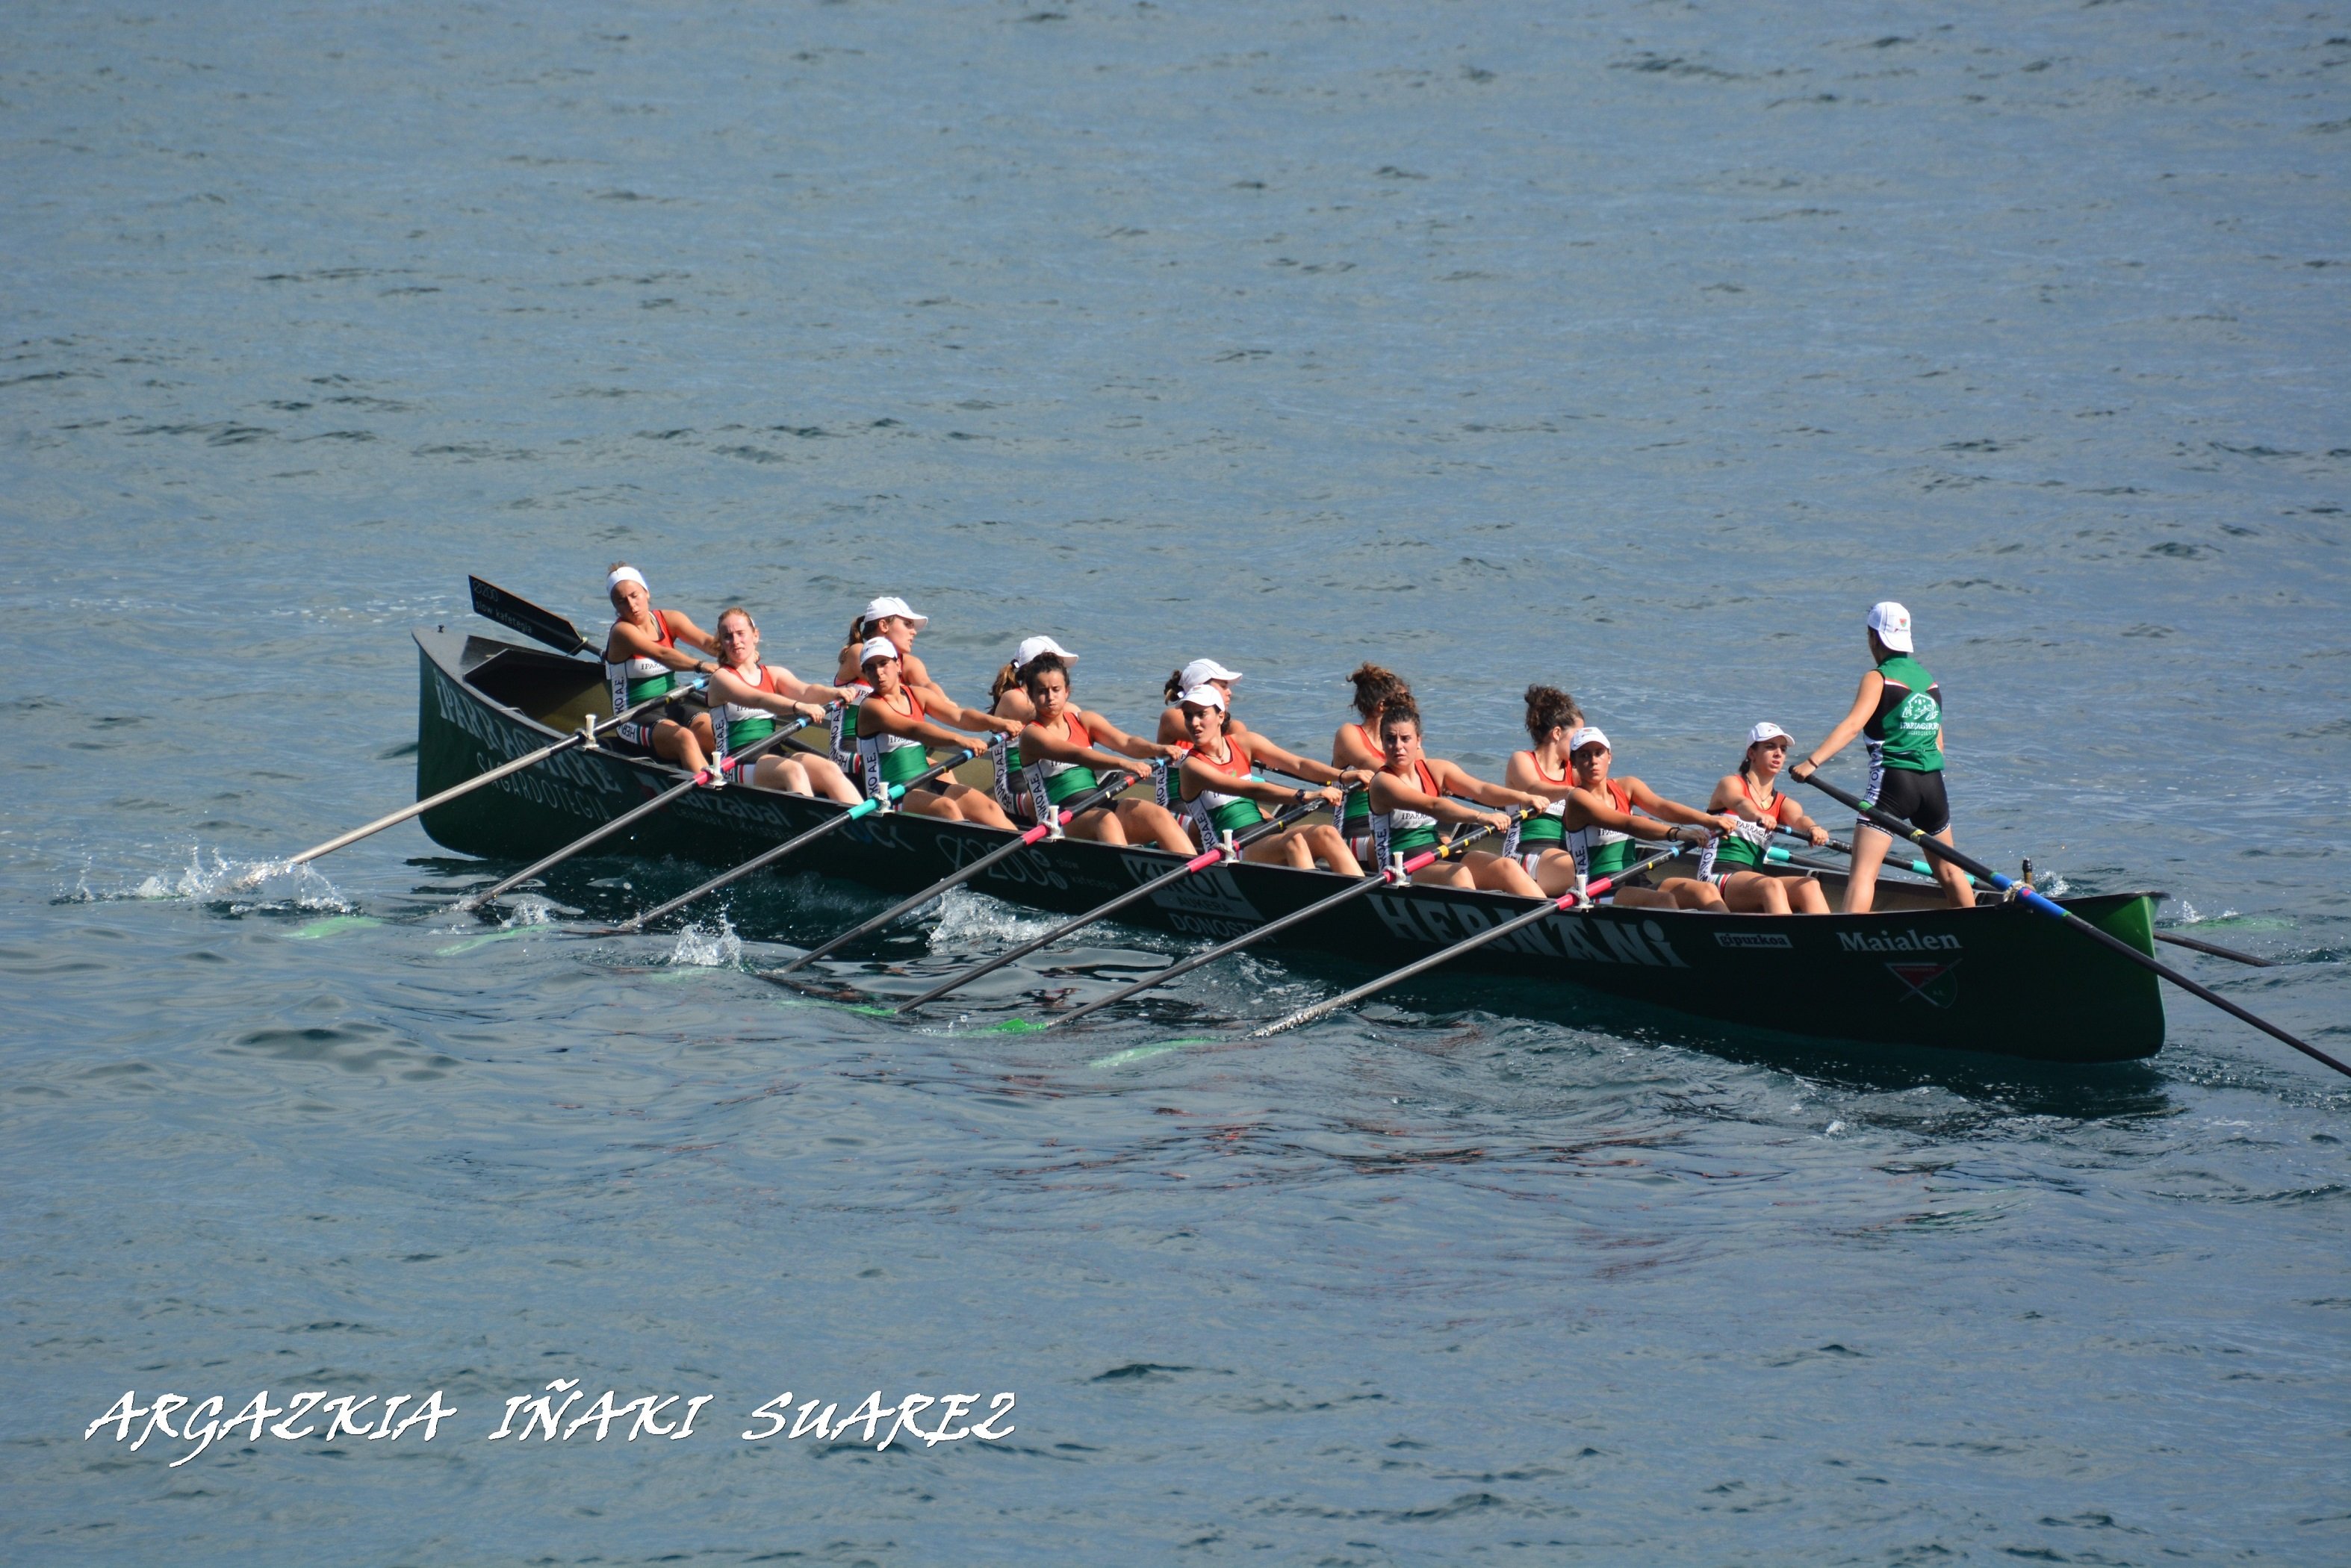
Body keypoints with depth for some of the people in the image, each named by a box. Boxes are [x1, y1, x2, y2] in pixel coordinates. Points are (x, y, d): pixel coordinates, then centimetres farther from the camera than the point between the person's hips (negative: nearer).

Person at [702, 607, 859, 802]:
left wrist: (834, 693, -26)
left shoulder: (774, 675, 17)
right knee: (793, 771, -34)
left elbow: (805, 691, -3)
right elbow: (759, 700, -19)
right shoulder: (722, 678, 0)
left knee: (830, 770, -20)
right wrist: (799, 706, -36)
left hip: (774, 755, 6)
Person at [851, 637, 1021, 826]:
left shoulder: (916, 696, 12)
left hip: (926, 786, 7)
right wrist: (959, 740, -39)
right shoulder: (871, 707, -9)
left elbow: (958, 716, 0)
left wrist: (996, 723, -19)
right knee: (947, 808, -33)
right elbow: (914, 730, -25)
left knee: (989, 809, -13)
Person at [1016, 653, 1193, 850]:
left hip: (1101, 806, 6)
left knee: (1159, 816, -19)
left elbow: (1125, 742, 0)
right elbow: (1075, 755, -19)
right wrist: (1122, 765, -34)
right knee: (1105, 820, -37)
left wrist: (1157, 749, -22)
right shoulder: (1032, 734, -2)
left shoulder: (1084, 721, 16)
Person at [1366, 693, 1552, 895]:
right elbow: (1432, 806, -24)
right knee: (1459, 874, -35)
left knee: (1507, 867, -16)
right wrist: (1481, 817, -38)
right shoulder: (1383, 782, -8)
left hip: (1440, 858, 7)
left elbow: (1480, 790, -4)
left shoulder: (1435, 770, 12)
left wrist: (1524, 798, -23)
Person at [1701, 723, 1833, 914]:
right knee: (1772, 886, -35)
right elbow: (1740, 804, -19)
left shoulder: (1784, 804, 19)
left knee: (1809, 885, -24)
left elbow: (1798, 819, -6)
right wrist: (1758, 816, -45)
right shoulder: (1731, 784, 6)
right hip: (1717, 879, -5)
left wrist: (1813, 829, -32)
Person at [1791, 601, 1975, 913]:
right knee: (1948, 871, 22)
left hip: (1892, 781, -6)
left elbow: (1853, 725, -18)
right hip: (1933, 782, 6)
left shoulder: (1878, 679, -3)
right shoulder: (1929, 679, 16)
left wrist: (1812, 762, -26)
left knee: (1863, 871, -14)